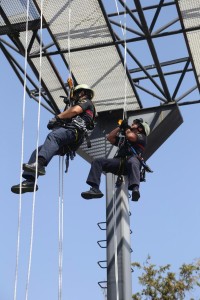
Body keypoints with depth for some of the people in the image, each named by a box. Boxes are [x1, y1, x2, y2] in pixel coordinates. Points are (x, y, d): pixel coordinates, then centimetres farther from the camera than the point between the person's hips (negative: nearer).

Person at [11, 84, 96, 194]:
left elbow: (75, 110, -4)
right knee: (37, 151, -5)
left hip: (73, 131, -9)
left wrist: (57, 117, 4)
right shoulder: (79, 105, 43)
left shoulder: (87, 102, 17)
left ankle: (39, 164, -62)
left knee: (52, 136, -38)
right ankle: (30, 181, -20)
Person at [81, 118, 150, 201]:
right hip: (119, 161, 6)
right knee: (97, 161, -13)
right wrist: (120, 127, 29)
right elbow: (109, 137, 32)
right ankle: (95, 189, -29)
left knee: (132, 161, -43)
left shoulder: (142, 137, 19)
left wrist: (126, 127, 19)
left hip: (132, 159, -6)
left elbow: (130, 136, -1)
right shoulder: (123, 138, 38)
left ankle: (135, 189, -64)